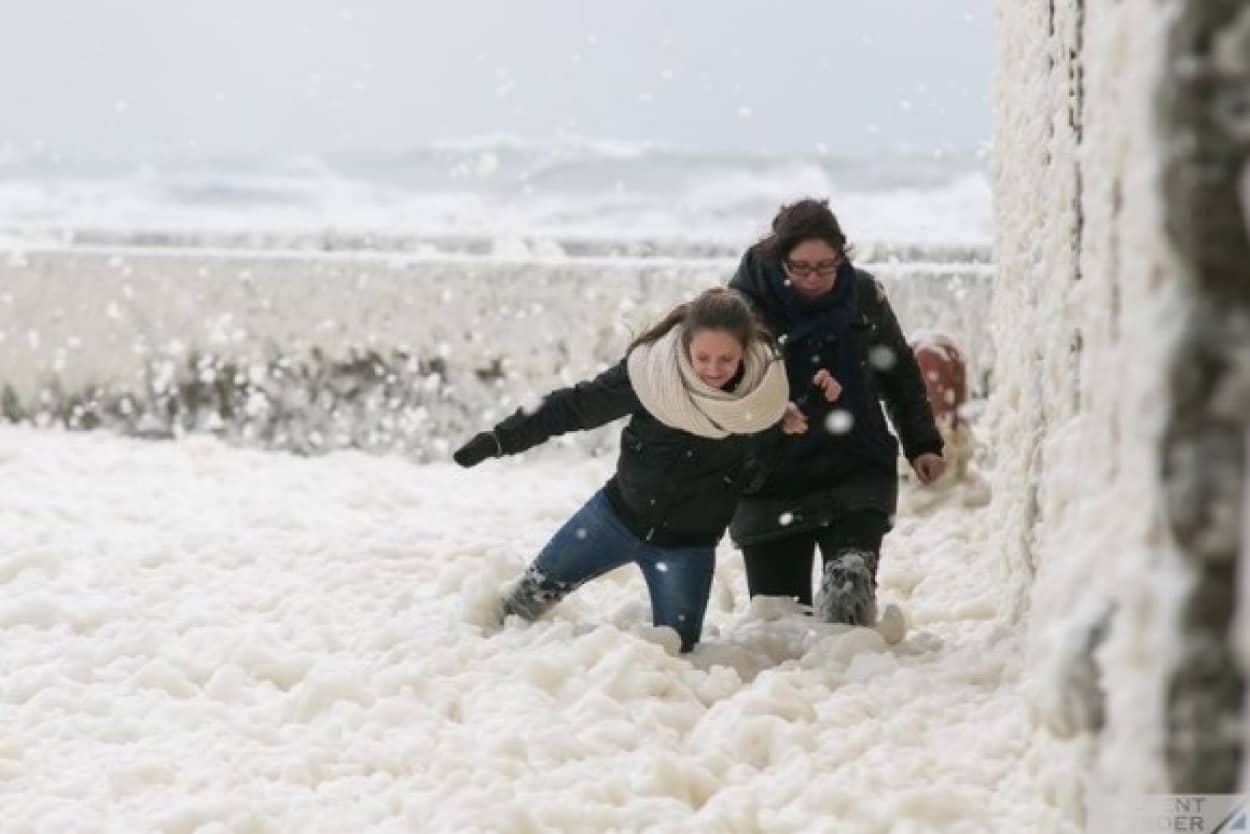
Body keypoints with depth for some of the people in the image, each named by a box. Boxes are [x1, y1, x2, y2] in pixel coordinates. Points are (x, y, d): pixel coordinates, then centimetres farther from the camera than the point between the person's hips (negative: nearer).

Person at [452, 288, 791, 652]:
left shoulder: (766, 386, -22)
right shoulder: (649, 369, -24)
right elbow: (576, 406, -11)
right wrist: (500, 439, -9)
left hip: (686, 543, 0)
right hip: (619, 512, 1)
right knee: (537, 587, 14)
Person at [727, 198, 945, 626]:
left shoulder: (863, 294, 1)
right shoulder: (745, 300, -9)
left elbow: (900, 373, 16)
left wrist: (922, 443, 14)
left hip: (856, 473, 1)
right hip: (772, 483, -1)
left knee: (851, 574, -25)